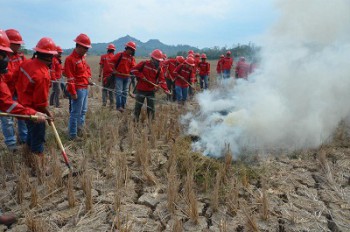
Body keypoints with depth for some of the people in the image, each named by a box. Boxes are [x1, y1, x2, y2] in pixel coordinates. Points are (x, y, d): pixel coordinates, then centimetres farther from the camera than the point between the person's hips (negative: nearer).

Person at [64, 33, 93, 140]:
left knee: (83, 111, 20)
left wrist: (89, 77, 11)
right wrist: (73, 92, -20)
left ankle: (80, 129, 35)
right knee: (75, 113, -2)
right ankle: (73, 135, 9)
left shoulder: (82, 57, 9)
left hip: (85, 88, 9)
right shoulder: (70, 59, -17)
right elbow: (70, 78, -19)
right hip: (78, 90, -9)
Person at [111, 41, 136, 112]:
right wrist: (114, 70, -6)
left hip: (127, 77, 6)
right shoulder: (120, 55, -6)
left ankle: (123, 106, 20)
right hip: (119, 76, -5)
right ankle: (119, 106, -8)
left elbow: (133, 67, -2)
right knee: (119, 91, -10)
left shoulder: (132, 58, 7)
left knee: (125, 92, 11)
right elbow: (112, 62, -4)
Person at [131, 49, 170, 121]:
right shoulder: (143, 64, -5)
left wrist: (166, 89, -20)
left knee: (151, 107, 7)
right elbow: (133, 69, -5)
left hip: (151, 91, 2)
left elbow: (162, 80, -6)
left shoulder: (159, 69, 1)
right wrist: (141, 76, -15)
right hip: (141, 89, -2)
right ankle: (135, 120, 20)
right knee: (138, 106, 6)